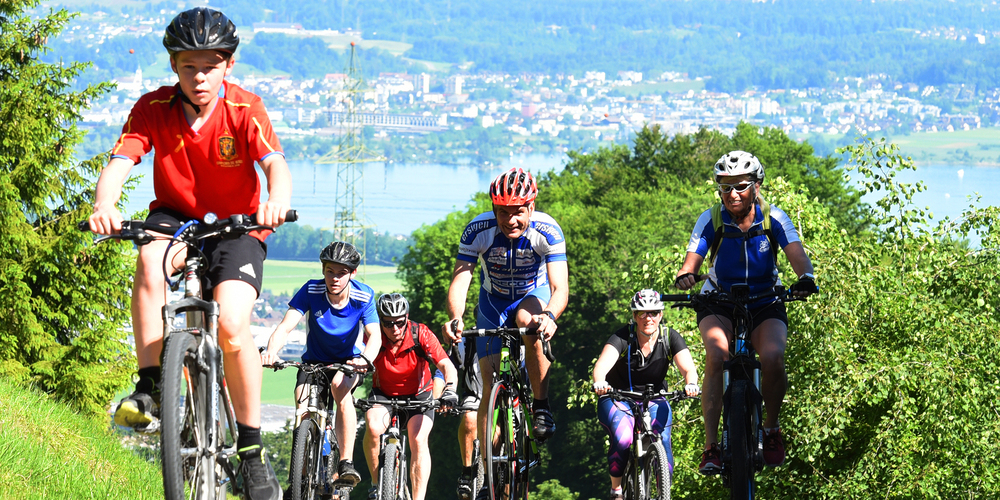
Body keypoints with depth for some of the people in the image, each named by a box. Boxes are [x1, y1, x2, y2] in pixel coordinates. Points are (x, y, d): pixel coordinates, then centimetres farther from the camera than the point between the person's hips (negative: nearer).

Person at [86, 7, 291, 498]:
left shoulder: (244, 109, -16)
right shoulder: (154, 108, -12)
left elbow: (275, 164, -31)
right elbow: (119, 162, -24)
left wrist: (277, 199, -55)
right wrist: (104, 204, -47)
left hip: (237, 226, -2)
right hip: (176, 215, 2)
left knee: (232, 324, -25)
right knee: (150, 259, -35)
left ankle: (252, 448, -8)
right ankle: (148, 389, -26)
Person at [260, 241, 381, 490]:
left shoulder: (363, 296, -19)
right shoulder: (311, 291, -19)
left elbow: (374, 335, -30)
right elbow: (286, 326, -28)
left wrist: (365, 358, -53)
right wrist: (271, 351, -49)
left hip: (348, 362, -2)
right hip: (315, 361, 2)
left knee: (339, 384, -34)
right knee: (304, 408, -21)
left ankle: (347, 463, -33)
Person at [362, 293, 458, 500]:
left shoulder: (420, 334, -22)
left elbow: (447, 366, -27)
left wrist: (450, 389, -46)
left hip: (418, 395, -1)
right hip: (384, 395, 1)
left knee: (419, 440, -24)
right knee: (373, 428, -29)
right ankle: (376, 483, -9)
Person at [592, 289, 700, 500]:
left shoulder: (670, 338, -11)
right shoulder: (623, 337, -18)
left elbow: (688, 368, -24)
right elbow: (603, 363, -34)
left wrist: (691, 384, -47)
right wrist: (599, 382, -57)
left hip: (654, 401, 2)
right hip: (618, 399, -2)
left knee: (661, 443, -23)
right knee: (622, 439, -30)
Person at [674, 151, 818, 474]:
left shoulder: (773, 219, -12)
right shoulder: (711, 220, -11)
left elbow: (795, 252, -24)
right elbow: (693, 259, -21)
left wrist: (806, 277, -47)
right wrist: (685, 276, -46)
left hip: (765, 304, 0)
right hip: (719, 303, 0)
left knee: (773, 358, -28)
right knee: (717, 356, -30)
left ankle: (772, 428, 0)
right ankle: (711, 445, -27)